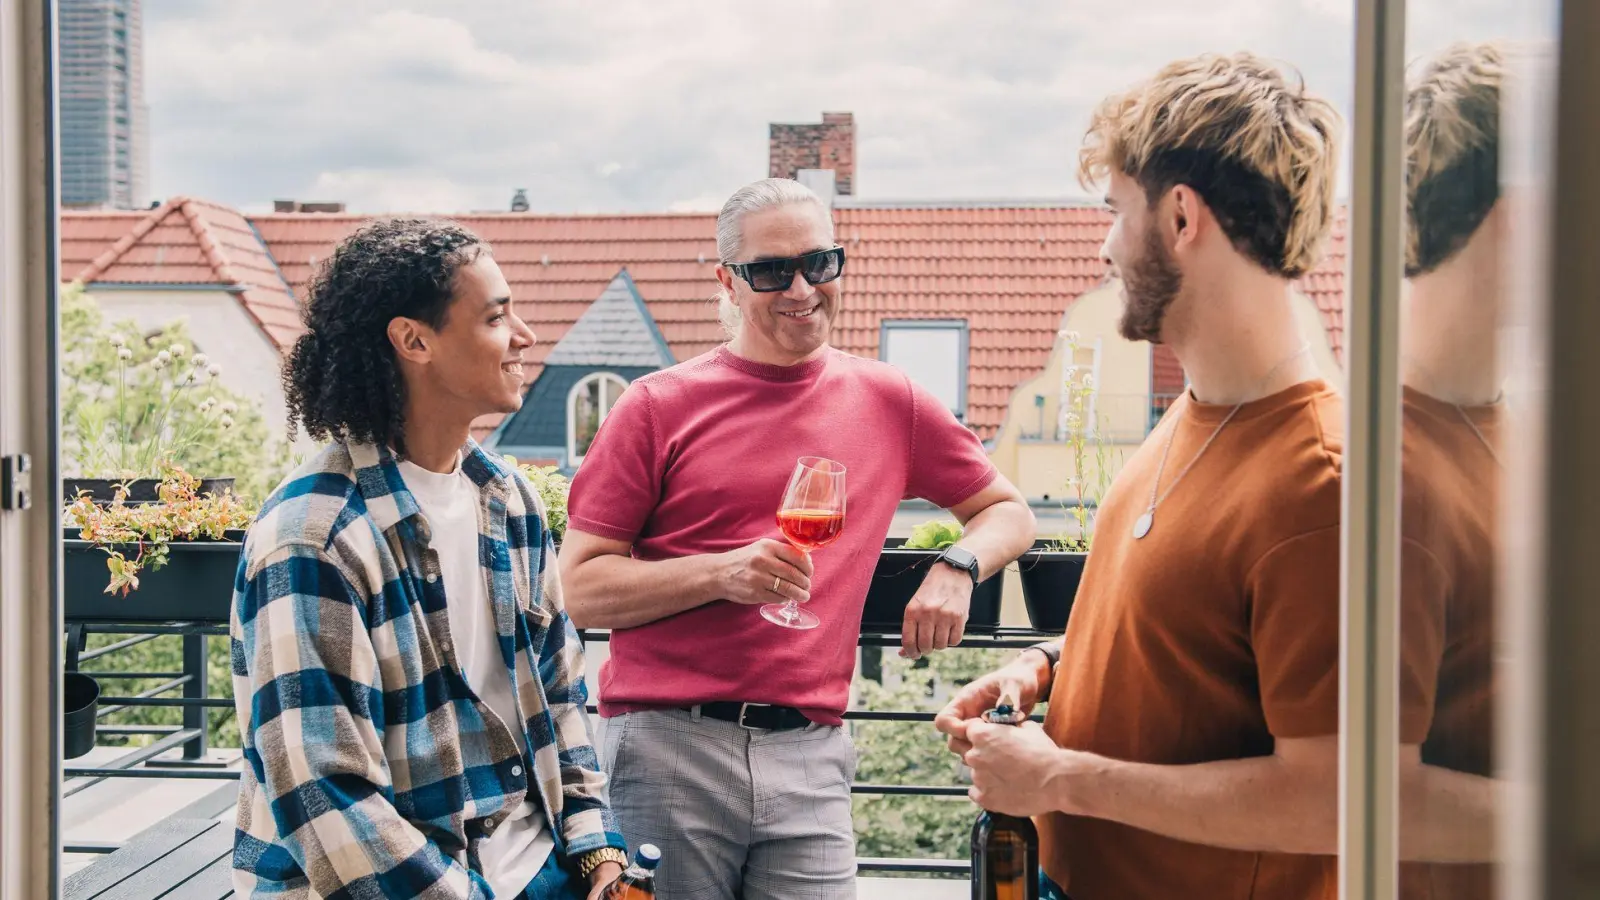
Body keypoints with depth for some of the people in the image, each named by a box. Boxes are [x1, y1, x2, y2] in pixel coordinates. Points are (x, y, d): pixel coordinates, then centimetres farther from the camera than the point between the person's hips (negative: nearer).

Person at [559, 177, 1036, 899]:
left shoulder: (888, 401, 10)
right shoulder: (660, 406, 1)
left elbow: (1006, 510, 22)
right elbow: (581, 589, -2)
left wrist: (957, 568, 1)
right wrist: (721, 574, -15)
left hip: (809, 758, 2)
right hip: (667, 748, -2)